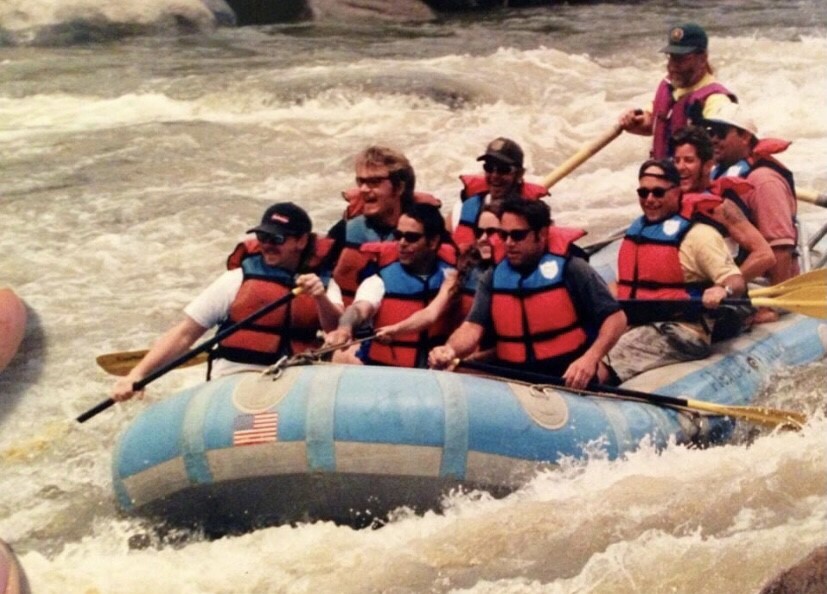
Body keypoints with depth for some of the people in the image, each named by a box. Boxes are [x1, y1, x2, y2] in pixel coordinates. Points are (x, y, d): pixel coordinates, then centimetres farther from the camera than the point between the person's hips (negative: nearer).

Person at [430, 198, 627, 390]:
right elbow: (474, 325, -3)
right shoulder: (493, 278, 7)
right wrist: (451, 350, -24)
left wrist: (590, 358, -19)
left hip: (570, 384, -4)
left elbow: (615, 317, -5)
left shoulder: (571, 270, -5)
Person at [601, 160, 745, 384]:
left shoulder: (697, 234, -4)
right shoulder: (636, 231, 19)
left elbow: (735, 281, -12)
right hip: (634, 326, 7)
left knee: (597, 367, -30)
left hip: (680, 331, -7)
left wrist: (724, 290, -35)